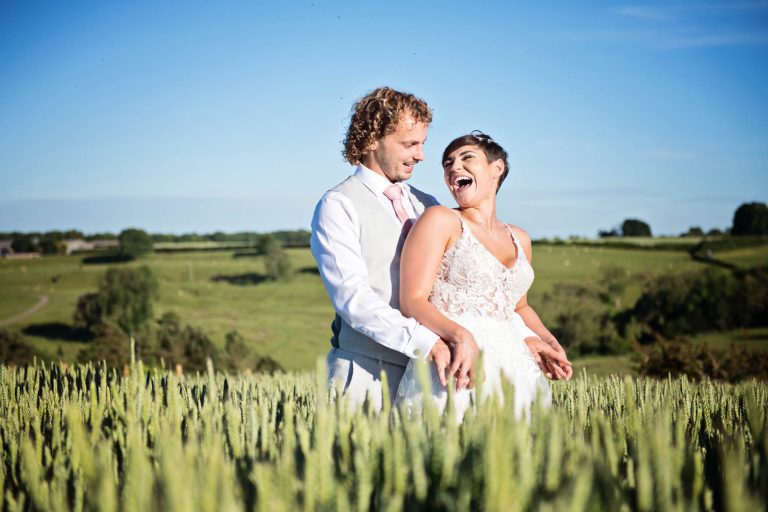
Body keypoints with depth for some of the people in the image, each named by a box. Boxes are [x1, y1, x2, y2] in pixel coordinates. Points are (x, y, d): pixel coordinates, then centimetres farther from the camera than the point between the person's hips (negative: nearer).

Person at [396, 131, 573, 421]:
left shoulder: (520, 240, 16)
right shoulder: (440, 220, 0)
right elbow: (412, 302, -9)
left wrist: (546, 340, 12)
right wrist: (460, 335, -25)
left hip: (511, 367, 5)